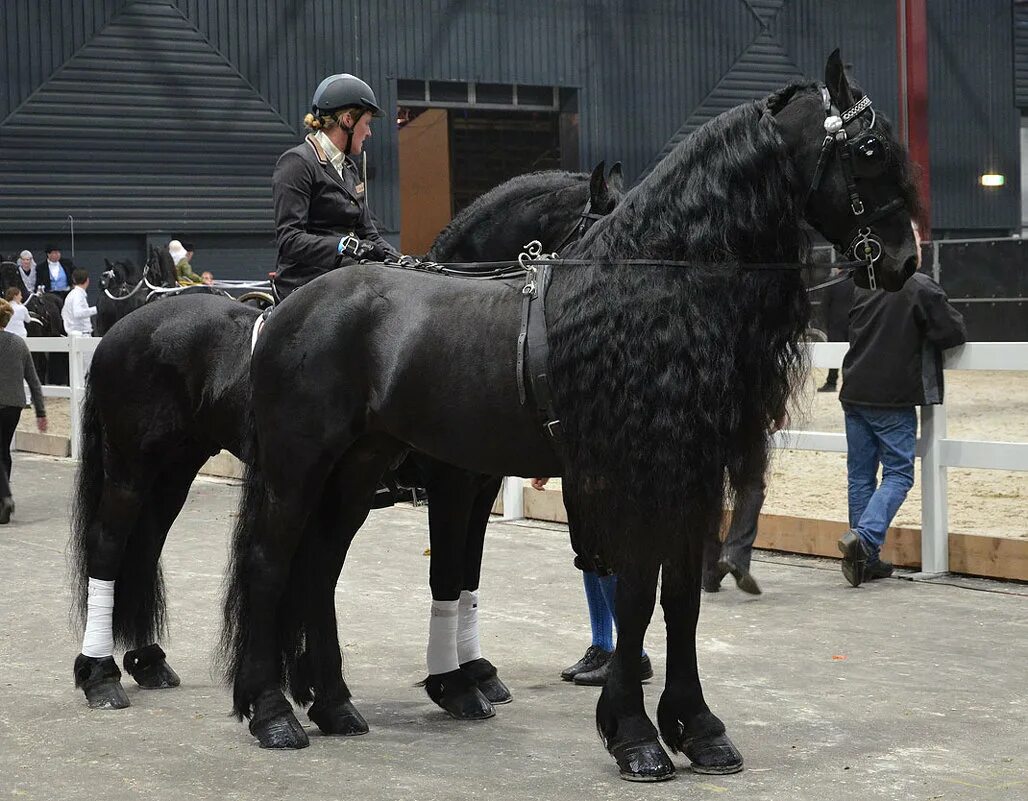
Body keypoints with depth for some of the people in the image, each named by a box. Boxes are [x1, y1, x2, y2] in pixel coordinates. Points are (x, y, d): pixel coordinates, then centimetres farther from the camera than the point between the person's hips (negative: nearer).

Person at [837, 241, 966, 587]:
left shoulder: (862, 286, 9)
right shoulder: (922, 288, -11)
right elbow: (954, 333, -10)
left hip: (854, 394, 6)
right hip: (894, 401, -6)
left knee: (860, 476, 10)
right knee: (898, 474, 2)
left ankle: (866, 559, 13)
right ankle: (864, 537, -19)